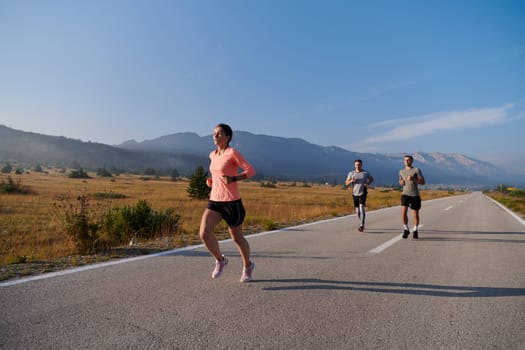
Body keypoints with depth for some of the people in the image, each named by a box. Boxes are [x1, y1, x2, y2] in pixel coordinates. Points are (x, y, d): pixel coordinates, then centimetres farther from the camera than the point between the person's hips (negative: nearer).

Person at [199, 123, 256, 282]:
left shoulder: (233, 152, -11)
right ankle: (220, 260, 13)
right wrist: (211, 180, 10)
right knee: (204, 233, -14)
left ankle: (247, 266, 39)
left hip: (232, 202, -6)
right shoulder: (212, 155, 10)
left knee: (237, 238, 10)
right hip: (214, 201, 6)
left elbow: (251, 171, -12)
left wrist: (233, 179, -25)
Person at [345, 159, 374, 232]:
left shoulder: (365, 173, 0)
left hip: (363, 193, -3)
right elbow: (346, 183, 0)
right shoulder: (351, 173, 3)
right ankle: (362, 223, 33)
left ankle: (362, 225, -18)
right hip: (355, 194, 3)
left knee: (362, 208, -18)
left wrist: (368, 184, -4)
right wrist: (351, 181, -21)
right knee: (357, 210, 10)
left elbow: (372, 179, 15)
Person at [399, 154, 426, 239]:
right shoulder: (401, 171, 13)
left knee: (416, 213, 8)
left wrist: (413, 179, -19)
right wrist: (401, 182, 5)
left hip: (415, 195, -2)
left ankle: (415, 231, 28)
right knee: (403, 212, -15)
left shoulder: (416, 170, 0)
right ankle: (406, 230, 4)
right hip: (405, 194, 2)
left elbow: (423, 182, -5)